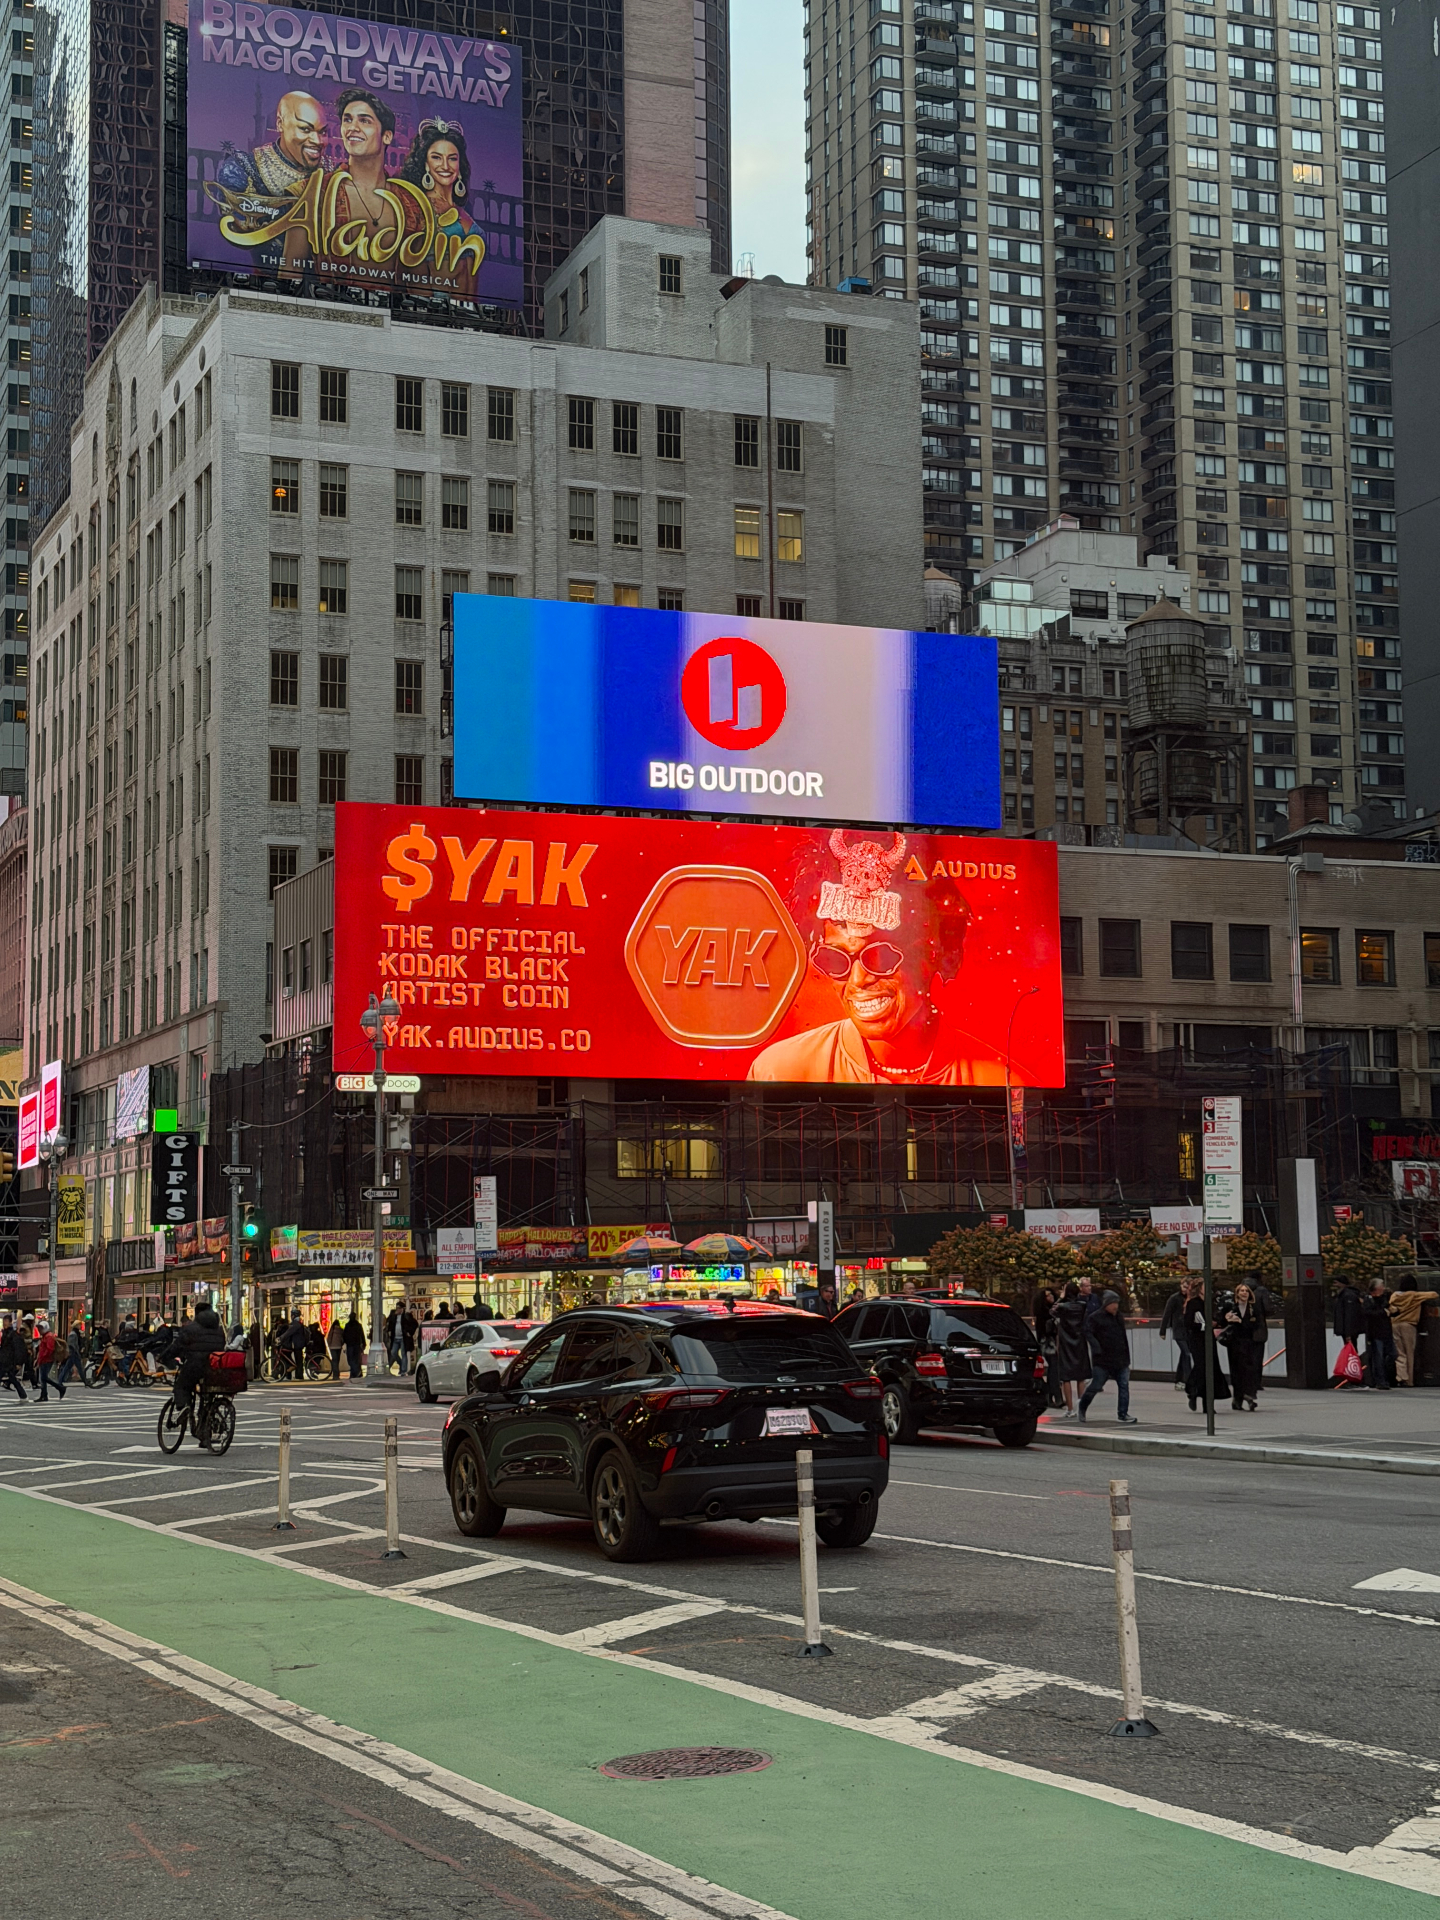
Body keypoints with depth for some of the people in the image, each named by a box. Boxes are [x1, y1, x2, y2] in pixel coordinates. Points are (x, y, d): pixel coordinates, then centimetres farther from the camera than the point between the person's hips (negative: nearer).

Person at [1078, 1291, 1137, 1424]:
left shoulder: (1119, 1317, 12)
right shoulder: (1095, 1318, -8)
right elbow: (1088, 1333, -16)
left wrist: (1126, 1358, 19)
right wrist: (1097, 1348, -28)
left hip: (1120, 1360, 5)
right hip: (1103, 1360, -5)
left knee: (1124, 1386, -3)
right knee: (1095, 1386, 0)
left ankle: (1123, 1414, 1)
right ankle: (1082, 1408, 24)